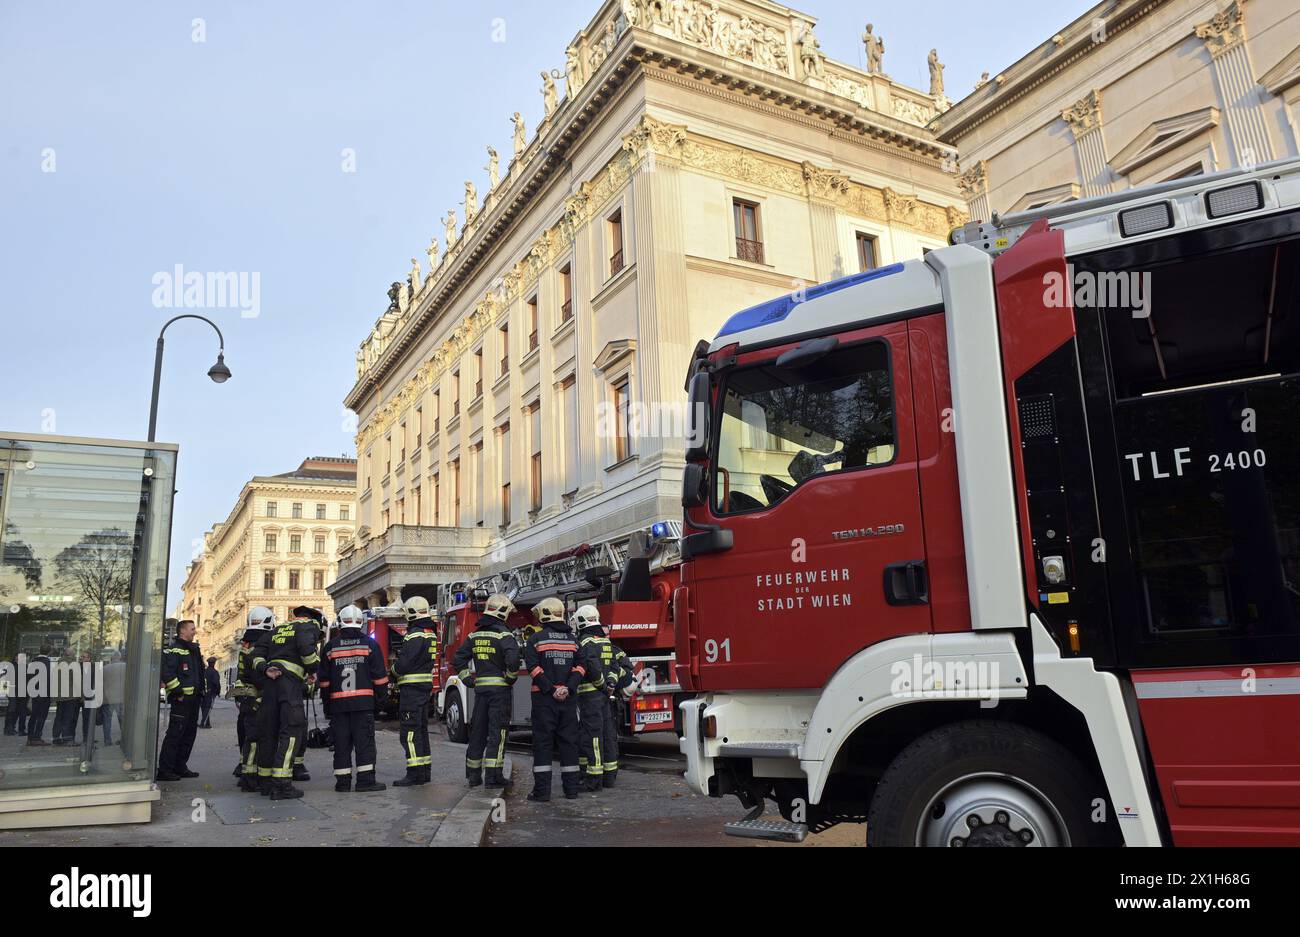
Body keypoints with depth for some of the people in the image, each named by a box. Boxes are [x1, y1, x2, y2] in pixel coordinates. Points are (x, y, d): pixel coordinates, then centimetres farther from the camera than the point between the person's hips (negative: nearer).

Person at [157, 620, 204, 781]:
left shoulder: (194, 650, 19)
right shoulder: (174, 650, -11)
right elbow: (166, 671, -23)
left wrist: (201, 690, 18)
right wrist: (178, 691, -20)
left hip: (193, 699, 10)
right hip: (181, 699, -10)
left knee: (189, 734, 13)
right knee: (174, 734, -8)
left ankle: (180, 767, 21)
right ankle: (164, 770, -3)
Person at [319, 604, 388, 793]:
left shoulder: (330, 646, 6)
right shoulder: (369, 644, 1)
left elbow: (324, 680, 8)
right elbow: (379, 676, 0)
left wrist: (326, 704, 16)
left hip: (338, 703, 2)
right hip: (364, 702, -2)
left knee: (342, 743, 7)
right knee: (365, 741, 0)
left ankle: (342, 782, 9)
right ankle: (365, 780, -2)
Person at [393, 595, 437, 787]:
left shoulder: (415, 636, -16)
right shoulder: (430, 634, 14)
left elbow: (404, 663, -19)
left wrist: (394, 669, 1)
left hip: (412, 688, -10)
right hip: (426, 687, 10)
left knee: (410, 731, -7)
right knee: (421, 730, 14)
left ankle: (415, 773, -9)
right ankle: (425, 771, 19)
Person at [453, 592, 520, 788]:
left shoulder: (475, 635, 11)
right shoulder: (504, 634, -10)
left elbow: (458, 659, 12)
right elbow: (513, 658, -24)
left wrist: (468, 680, 14)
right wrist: (511, 678, -9)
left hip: (480, 687, 6)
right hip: (499, 687, -6)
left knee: (477, 730, 12)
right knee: (497, 731, -3)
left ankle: (473, 774, 17)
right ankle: (494, 776, -4)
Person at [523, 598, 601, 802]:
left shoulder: (536, 638, -2)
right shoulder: (572, 638, 10)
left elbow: (533, 667, -12)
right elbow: (581, 664, -1)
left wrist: (550, 690, -12)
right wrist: (568, 688, -8)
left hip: (544, 698, -3)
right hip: (569, 699, 3)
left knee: (543, 742, 0)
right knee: (569, 741, 9)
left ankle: (542, 789, -1)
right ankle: (571, 787, 12)